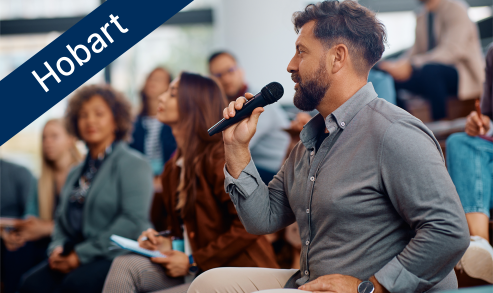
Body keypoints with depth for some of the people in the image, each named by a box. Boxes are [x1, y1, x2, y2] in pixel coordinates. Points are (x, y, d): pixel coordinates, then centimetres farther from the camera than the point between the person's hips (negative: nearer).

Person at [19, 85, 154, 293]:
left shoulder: (133, 164, -2)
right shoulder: (76, 173, 23)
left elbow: (134, 221, -14)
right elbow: (62, 219, 26)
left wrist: (81, 254, -14)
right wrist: (57, 248, 1)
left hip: (118, 257, -6)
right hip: (74, 260, 6)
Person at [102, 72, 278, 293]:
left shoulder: (220, 159, -12)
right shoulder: (174, 167, 15)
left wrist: (193, 261, -14)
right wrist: (168, 244, 2)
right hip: (196, 269, 8)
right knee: (125, 265, -15)